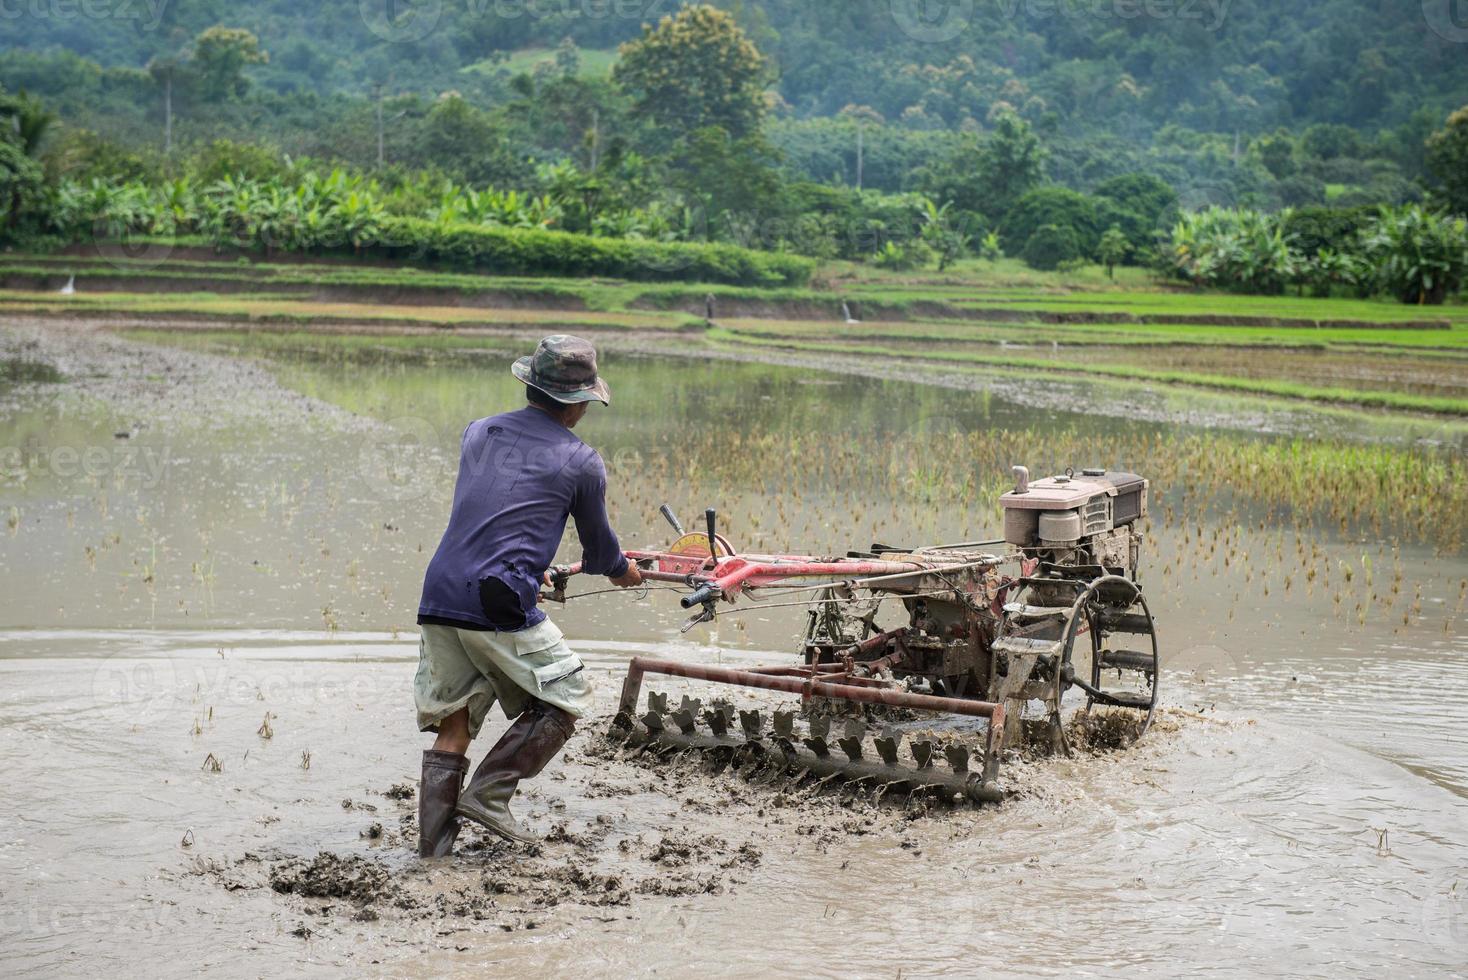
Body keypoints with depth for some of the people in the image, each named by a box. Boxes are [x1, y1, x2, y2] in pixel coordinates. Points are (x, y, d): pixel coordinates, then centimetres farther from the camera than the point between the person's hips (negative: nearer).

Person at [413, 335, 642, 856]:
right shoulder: (581, 462, 2)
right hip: (500, 605, -6)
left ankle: (434, 838, 12)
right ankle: (487, 793, 2)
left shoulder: (478, 432, 17)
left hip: (438, 595, 6)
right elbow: (599, 545, 16)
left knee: (452, 725, 14)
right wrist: (623, 571, 40)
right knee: (564, 701, 12)